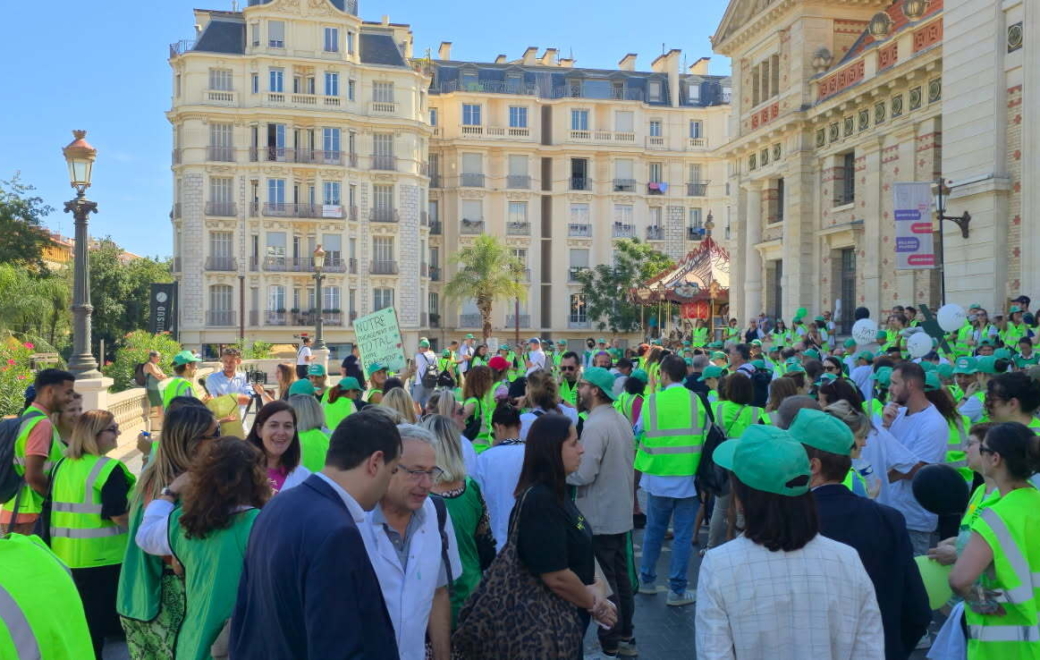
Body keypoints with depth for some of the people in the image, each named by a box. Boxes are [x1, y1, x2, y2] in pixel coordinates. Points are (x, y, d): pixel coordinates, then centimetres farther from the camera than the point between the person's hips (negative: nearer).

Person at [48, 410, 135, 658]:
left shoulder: (61, 466, 7)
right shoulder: (110, 469, -18)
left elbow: (56, 507, 14)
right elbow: (120, 516, -22)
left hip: (66, 553, 7)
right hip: (101, 555, -7)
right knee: (97, 619, 5)